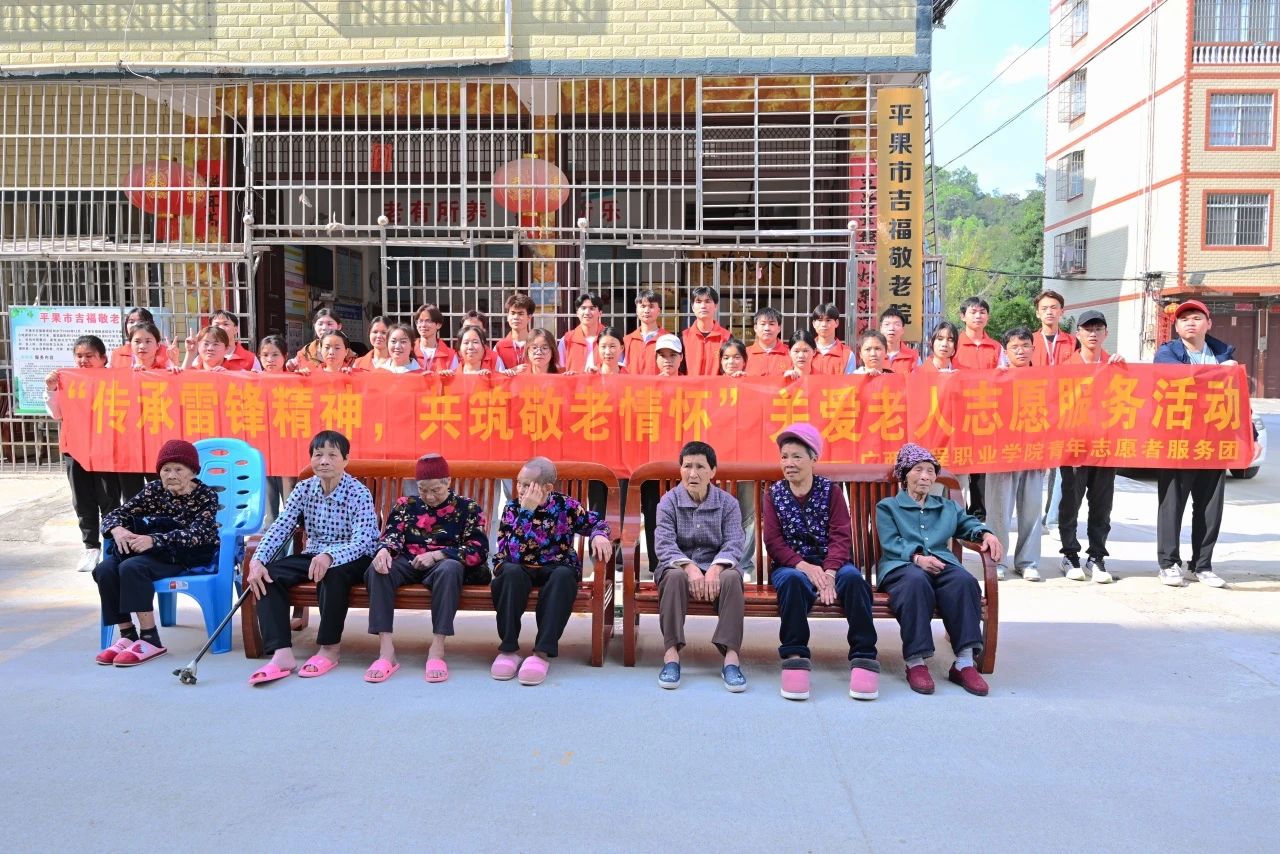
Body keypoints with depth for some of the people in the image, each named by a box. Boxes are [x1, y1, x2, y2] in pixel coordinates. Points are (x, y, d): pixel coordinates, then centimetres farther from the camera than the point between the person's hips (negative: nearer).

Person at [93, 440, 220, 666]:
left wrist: (154, 540, -35)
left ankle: (150, 639, -25)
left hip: (188, 556, -6)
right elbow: (114, 515, 4)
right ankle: (127, 635, -11)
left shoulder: (206, 496, -6)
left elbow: (196, 534, -22)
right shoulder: (153, 490, 7)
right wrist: (118, 530, -22)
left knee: (131, 567, -31)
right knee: (105, 569, -22)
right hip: (153, 552, 6)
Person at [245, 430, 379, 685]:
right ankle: (282, 654, -25)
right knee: (268, 574, -19)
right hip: (313, 555, 5)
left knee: (332, 572, -38)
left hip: (352, 560, -5)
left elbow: (362, 542, -26)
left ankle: (331, 647, -18)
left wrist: (329, 556, -46)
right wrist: (257, 560, -25)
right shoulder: (304, 489, -1)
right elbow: (280, 528, -7)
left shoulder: (359, 493, -16)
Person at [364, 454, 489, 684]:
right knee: (377, 569, -29)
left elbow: (479, 551, -6)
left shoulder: (468, 509, 4)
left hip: (444, 566, -3)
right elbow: (392, 535, 5)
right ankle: (386, 649, -36)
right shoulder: (405, 505, 14)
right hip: (409, 566, 3)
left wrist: (436, 555, -19)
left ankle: (437, 649, -39)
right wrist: (384, 550, -22)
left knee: (450, 568, -39)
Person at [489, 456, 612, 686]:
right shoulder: (512, 508, -7)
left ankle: (542, 652, -36)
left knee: (564, 575, -34)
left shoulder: (565, 505, -4)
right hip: (519, 569, 0)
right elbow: (513, 554, -21)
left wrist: (599, 535, -13)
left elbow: (595, 521, 11)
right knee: (512, 572, -35)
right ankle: (508, 649, -25)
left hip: (555, 568, 0)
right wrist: (526, 511, -25)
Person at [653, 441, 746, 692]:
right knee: (674, 576, -35)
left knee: (732, 577, -33)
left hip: (715, 567, 1)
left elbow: (733, 544, -8)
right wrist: (690, 567, -30)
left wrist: (715, 569, -29)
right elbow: (665, 544, -12)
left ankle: (731, 657, -35)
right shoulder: (668, 501, 1)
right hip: (680, 565, 0)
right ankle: (671, 654, -36)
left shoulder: (728, 503, 3)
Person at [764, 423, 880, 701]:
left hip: (830, 562, 1)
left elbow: (841, 537, -3)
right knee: (792, 581, -36)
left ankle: (864, 657, -29)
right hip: (792, 564, 0)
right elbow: (773, 541, -1)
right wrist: (804, 566, -19)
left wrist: (829, 573, -22)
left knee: (853, 577, -33)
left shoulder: (831, 491, 7)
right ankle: (794, 658, -34)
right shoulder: (774, 493, 9)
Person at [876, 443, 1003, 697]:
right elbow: (890, 544, 4)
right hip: (901, 566, -3)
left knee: (963, 580, -34)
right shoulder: (887, 507, 19)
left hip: (942, 564, 3)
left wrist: (986, 533, 7)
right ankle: (916, 663, -40)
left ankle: (964, 663, -36)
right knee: (916, 581, -41)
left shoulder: (948, 507, 33)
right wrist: (917, 557, -16)